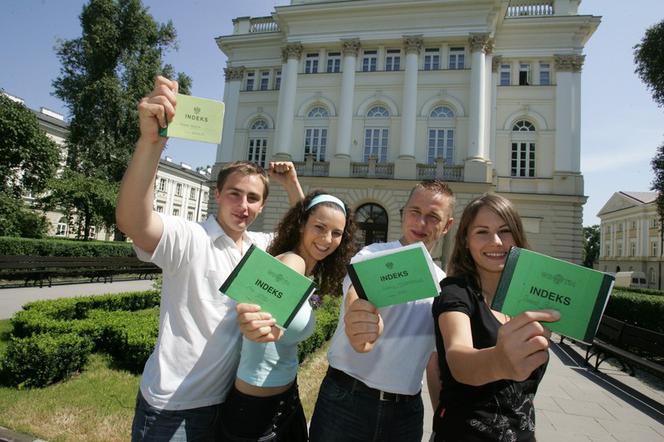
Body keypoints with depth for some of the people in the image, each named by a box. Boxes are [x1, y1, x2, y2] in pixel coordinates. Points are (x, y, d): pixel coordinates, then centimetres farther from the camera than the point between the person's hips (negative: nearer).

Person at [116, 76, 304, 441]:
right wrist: (151, 140, -48)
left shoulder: (260, 246, 2)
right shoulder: (187, 238, -17)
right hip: (170, 409, -5)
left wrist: (292, 183, 0)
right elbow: (132, 221, -35)